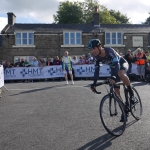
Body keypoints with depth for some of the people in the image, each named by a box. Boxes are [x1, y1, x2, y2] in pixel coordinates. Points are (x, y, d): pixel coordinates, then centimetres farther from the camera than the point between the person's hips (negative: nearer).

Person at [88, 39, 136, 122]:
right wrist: (94, 84, -24)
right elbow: (96, 70, -14)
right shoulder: (97, 58, -16)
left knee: (121, 74, -43)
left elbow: (116, 64, -44)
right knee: (116, 90, -2)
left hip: (122, 63, -6)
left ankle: (131, 92, -19)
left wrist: (113, 77, -58)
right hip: (113, 67, 6)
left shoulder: (109, 51, -34)